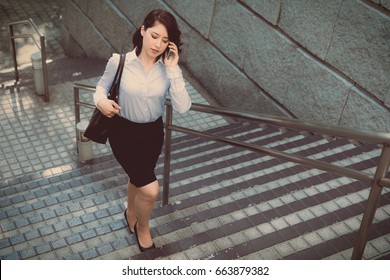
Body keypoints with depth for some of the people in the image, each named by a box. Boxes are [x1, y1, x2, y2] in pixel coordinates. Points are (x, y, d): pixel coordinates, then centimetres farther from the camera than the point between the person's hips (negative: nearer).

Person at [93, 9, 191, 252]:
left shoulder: (168, 68, -14)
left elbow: (183, 107, -23)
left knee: (138, 177, 26)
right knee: (150, 190, -10)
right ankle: (143, 227, 22)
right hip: (124, 132, -3)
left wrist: (173, 69, -28)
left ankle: (131, 212, 58)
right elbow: (102, 86, -1)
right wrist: (101, 100, -24)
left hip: (153, 133, 3)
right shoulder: (119, 61, -19)